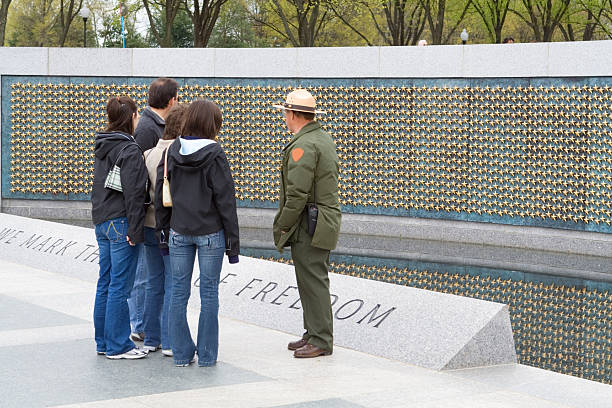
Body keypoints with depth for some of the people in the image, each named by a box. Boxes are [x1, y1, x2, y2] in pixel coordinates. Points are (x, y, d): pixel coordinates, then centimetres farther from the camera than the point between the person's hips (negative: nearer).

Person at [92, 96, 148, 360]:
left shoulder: (103, 147, 13)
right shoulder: (130, 150, -14)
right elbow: (133, 192, -18)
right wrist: (135, 230, -17)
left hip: (102, 222, 9)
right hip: (121, 224, -9)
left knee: (105, 285, 13)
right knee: (119, 287, -3)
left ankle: (103, 342, 20)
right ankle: (117, 346, 2)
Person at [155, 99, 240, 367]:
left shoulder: (172, 151, 2)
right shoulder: (214, 155, -11)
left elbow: (160, 193, 4)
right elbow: (225, 199, -10)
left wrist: (164, 229, 12)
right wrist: (232, 241, -5)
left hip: (179, 233, 4)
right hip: (210, 233, -4)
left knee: (179, 291, 9)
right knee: (209, 292, 5)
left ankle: (181, 353, 14)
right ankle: (207, 355, 10)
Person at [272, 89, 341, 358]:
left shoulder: (303, 146, -18)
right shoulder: (324, 138, 14)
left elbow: (298, 193, -22)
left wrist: (282, 226, -12)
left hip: (308, 226, -10)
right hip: (324, 222, 10)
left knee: (313, 282, -6)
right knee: (312, 280, 16)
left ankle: (321, 341, -2)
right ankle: (314, 334, 23)